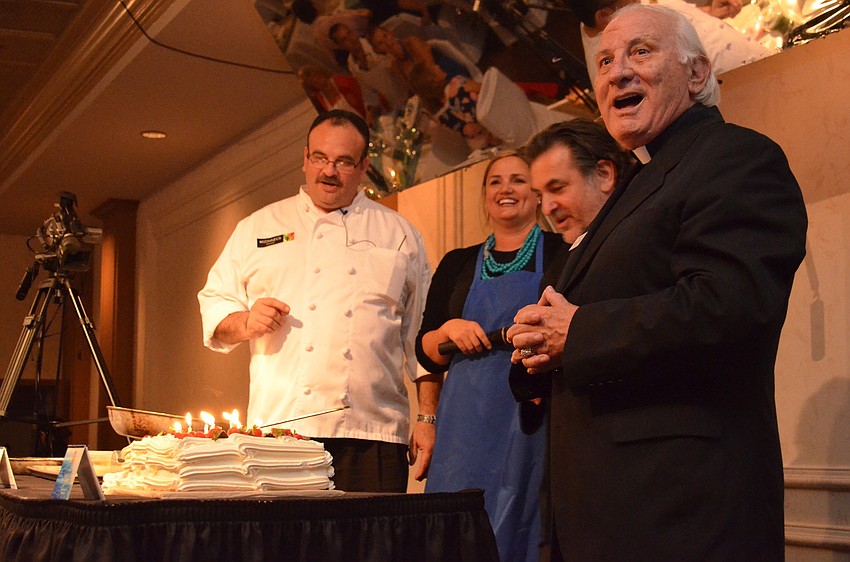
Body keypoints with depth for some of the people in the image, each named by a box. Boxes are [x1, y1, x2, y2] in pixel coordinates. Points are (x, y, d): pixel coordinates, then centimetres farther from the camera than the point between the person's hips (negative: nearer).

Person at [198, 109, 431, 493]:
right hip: (280, 428, 0)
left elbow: (421, 336, 13)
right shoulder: (258, 228, 16)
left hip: (370, 433, 0)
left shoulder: (399, 235, 15)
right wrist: (245, 323, -4)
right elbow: (214, 304, 18)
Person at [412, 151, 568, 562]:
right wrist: (450, 329, -3)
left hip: (535, 419, -2)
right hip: (468, 426, 3)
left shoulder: (562, 254, 5)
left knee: (527, 528, -4)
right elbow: (425, 351, 17)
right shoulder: (457, 265, 16)